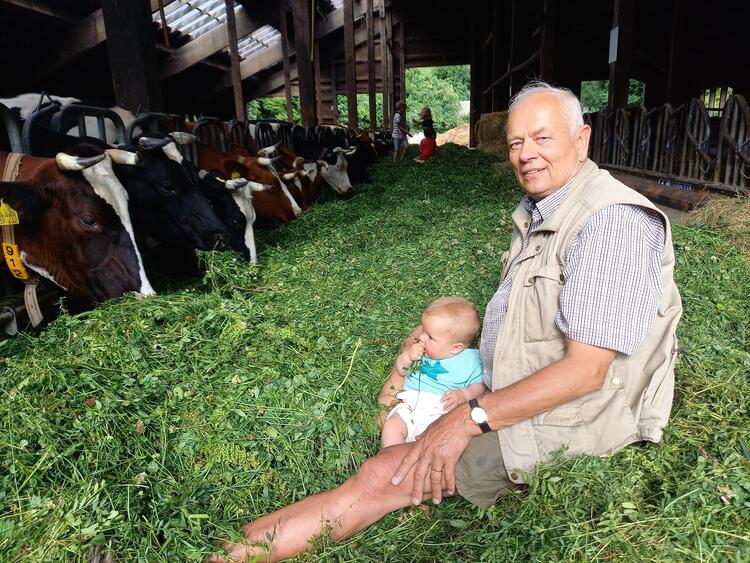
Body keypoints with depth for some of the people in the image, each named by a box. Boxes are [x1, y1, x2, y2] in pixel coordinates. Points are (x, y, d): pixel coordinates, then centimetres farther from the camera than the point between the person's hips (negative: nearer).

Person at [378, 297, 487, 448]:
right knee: (391, 426, -22)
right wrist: (407, 356, -1)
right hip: (411, 405, 4)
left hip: (442, 411, -3)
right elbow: (399, 371, 20)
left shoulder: (470, 360, 2)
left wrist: (464, 395, -15)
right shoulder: (420, 350, 12)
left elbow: (480, 386, 5)